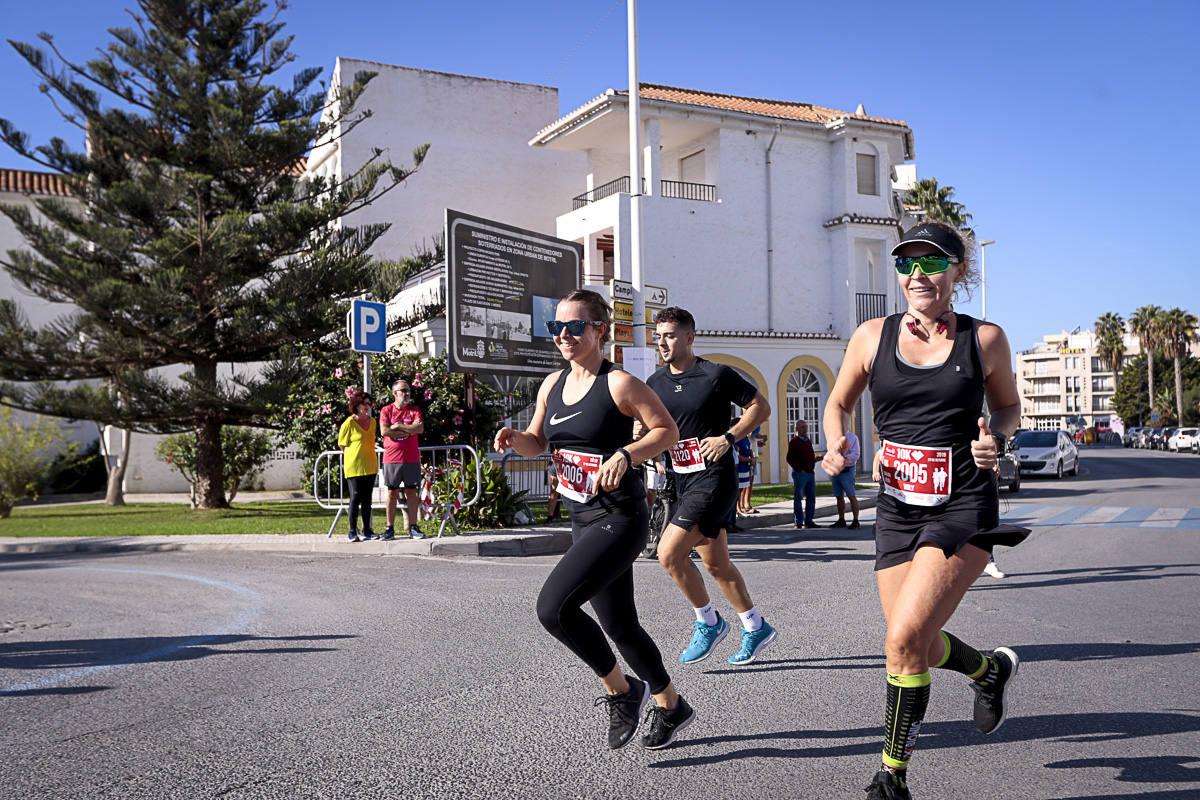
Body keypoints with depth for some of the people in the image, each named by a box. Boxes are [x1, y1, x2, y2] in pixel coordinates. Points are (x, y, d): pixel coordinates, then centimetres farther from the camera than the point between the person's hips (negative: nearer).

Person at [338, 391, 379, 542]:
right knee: (355, 497, -6)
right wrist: (355, 454, 1)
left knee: (367, 498, 9)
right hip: (354, 465, -6)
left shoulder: (372, 421, 10)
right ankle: (353, 531, 1)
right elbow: (342, 444, -1)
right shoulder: (349, 423, -8)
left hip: (370, 465, 6)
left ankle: (367, 530, 15)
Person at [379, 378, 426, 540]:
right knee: (392, 493, 2)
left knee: (411, 492, 4)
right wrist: (409, 431, -8)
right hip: (391, 458, -1)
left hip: (412, 458, 1)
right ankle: (390, 529, 8)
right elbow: (384, 431, -11)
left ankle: (413, 528, 8)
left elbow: (420, 428, -7)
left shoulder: (414, 409, 8)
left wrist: (398, 426, -9)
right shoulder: (386, 410, 3)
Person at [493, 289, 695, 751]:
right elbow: (537, 443, 18)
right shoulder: (553, 384, 9)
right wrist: (512, 438, -4)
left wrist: (625, 455, -24)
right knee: (619, 625, 15)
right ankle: (671, 707, 35)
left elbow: (668, 431, -9)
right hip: (584, 521, 8)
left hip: (619, 519, -8)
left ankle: (621, 691, 3)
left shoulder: (618, 384, -13)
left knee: (553, 606, -19)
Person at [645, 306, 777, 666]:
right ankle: (756, 627, 31)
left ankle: (708, 622, 5)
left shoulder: (716, 375, -10)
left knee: (669, 552, -15)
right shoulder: (656, 382, 8)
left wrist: (728, 437, -14)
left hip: (715, 479, -7)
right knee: (716, 563, 14)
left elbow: (761, 406, -4)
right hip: (685, 483, 7)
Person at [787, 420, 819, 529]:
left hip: (811, 474, 8)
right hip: (800, 474, -8)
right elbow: (790, 459, -13)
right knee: (798, 498, 0)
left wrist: (813, 465, 11)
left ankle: (808, 521, 14)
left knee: (811, 498, 7)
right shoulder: (794, 442, -8)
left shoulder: (808, 441, 17)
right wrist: (800, 470, -16)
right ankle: (798, 522, 5)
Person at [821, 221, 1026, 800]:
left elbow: (1008, 406, 13)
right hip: (898, 508, 4)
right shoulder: (873, 337, 1)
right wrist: (836, 445, -7)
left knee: (904, 638, -17)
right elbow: (838, 403, 14)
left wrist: (995, 439, -9)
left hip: (964, 508, -4)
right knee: (917, 648, 10)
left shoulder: (985, 339, -2)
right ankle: (991, 669, 45)